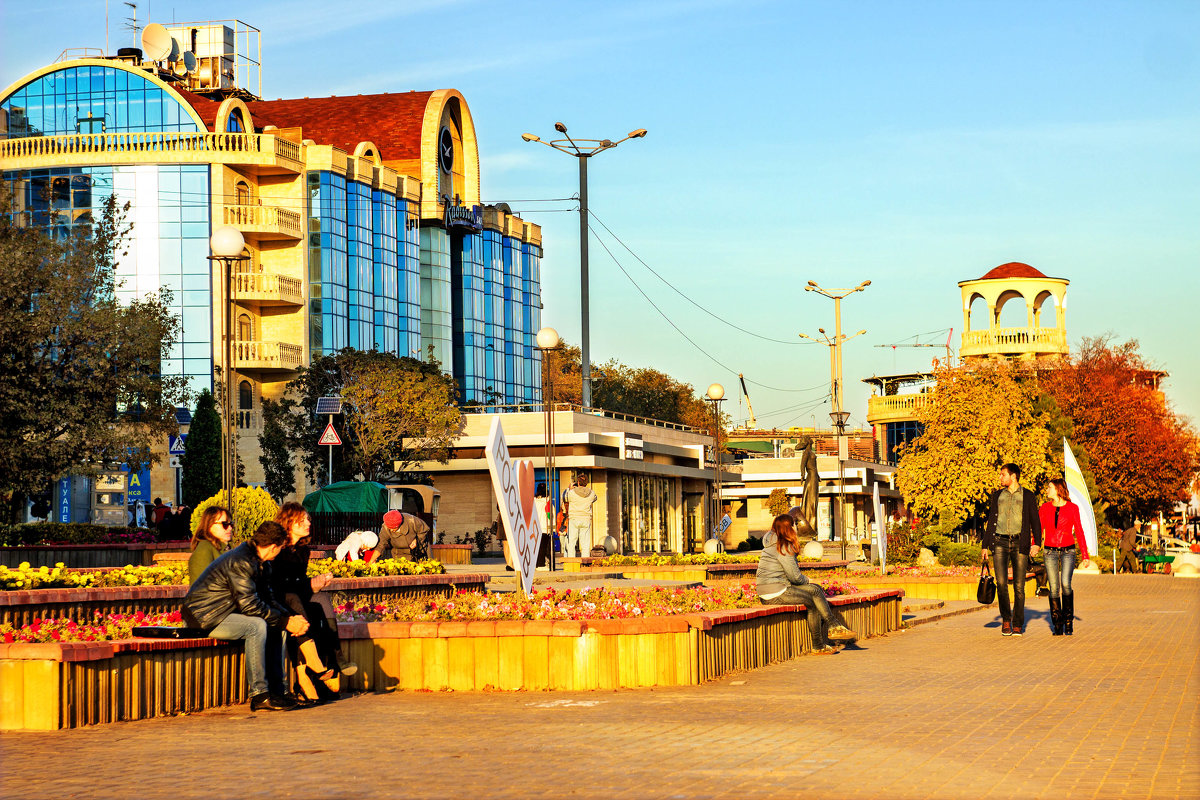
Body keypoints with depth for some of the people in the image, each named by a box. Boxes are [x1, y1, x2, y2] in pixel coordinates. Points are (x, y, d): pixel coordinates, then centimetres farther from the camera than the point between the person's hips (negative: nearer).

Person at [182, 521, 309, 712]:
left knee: (278, 627, 2)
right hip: (202, 618, -10)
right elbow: (250, 605, -25)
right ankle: (259, 694, -25)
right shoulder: (241, 562, -22)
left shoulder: (253, 559, 9)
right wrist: (286, 621, -17)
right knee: (256, 625, -29)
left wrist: (290, 617, -1)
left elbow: (263, 599, 14)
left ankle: (277, 690, 2)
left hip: (223, 613, 10)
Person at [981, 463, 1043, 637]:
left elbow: (1035, 521, 4)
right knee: (1001, 582, -12)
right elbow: (990, 522, 18)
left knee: (1019, 586, -2)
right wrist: (985, 546, 12)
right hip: (1000, 542, 2)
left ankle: (1018, 625, 6)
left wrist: (1037, 543, -10)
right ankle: (1006, 619, 5)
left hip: (1019, 543, -2)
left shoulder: (1028, 496, 8)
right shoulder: (997, 496, 16)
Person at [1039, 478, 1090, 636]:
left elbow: (1079, 532, 4)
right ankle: (1057, 624, 5)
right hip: (1050, 551, 2)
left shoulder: (1072, 508, 2)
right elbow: (1038, 530, 7)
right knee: (1054, 587, -4)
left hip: (1068, 551, -2)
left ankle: (1068, 621, -4)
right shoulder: (1044, 508, 8)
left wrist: (1085, 555, 1)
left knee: (1065, 584, -19)